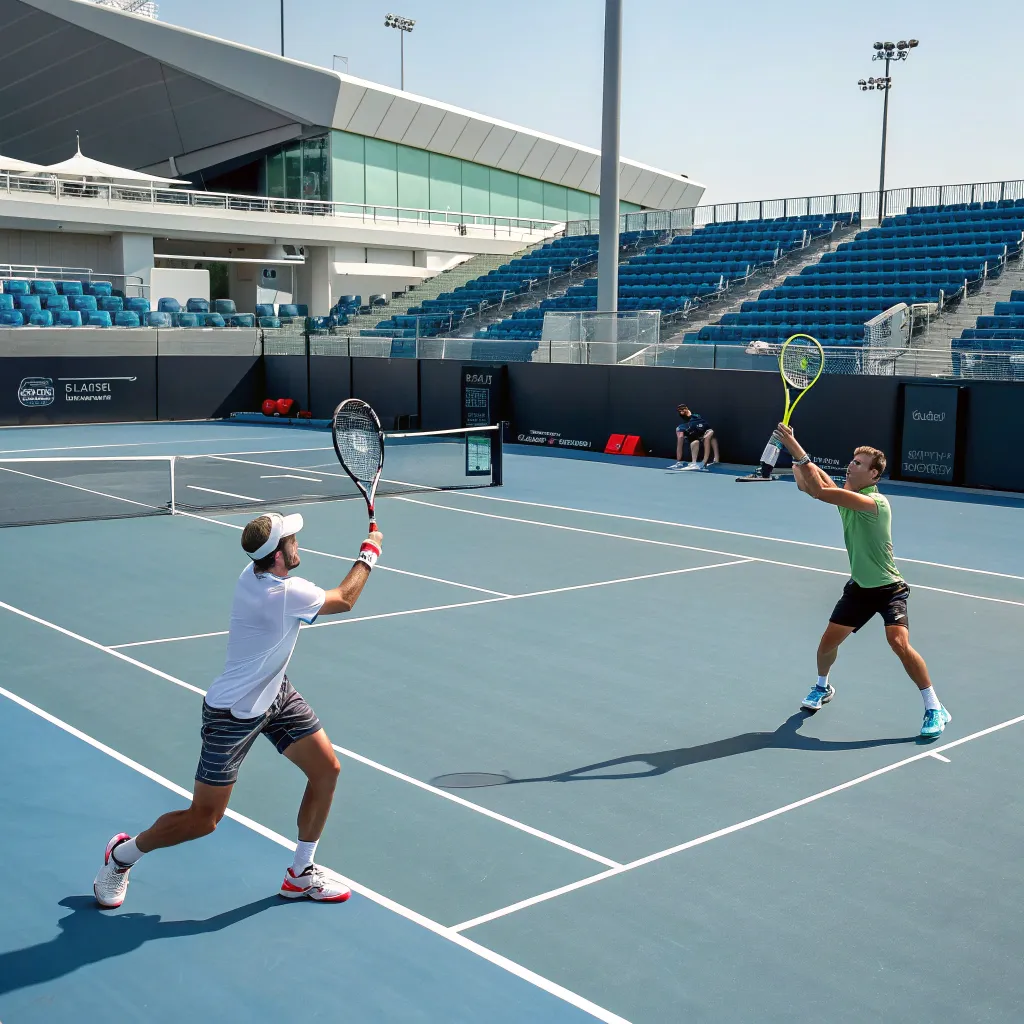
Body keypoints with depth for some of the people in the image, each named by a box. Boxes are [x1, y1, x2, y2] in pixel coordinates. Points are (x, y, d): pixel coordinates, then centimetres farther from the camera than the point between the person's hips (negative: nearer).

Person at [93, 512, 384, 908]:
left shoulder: (254, 574, -8)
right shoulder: (285, 595, -34)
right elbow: (344, 600, -15)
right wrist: (369, 553, -4)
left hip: (275, 694, 9)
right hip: (233, 715, -9)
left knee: (326, 769, 5)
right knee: (203, 820, 1)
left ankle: (301, 874, 21)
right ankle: (121, 854, 28)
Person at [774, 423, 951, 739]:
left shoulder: (876, 502, -28)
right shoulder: (845, 495, -2)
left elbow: (821, 491, -38)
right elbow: (807, 485, -10)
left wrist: (797, 450, -40)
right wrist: (795, 455, -26)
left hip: (889, 588, -7)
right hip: (859, 586, 7)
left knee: (899, 643, -23)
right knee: (828, 641, 7)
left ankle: (935, 709, -10)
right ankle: (822, 687, 38)